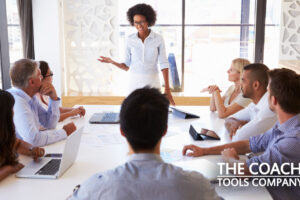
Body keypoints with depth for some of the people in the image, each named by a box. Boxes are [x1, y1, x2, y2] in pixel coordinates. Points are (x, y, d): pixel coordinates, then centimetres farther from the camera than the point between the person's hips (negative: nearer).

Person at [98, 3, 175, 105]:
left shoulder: (158, 39, -5)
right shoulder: (130, 40, -1)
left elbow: (164, 64, -5)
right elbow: (127, 66, 4)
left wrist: (167, 89, -10)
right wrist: (112, 62, -15)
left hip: (152, 83, -1)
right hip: (135, 83, 1)